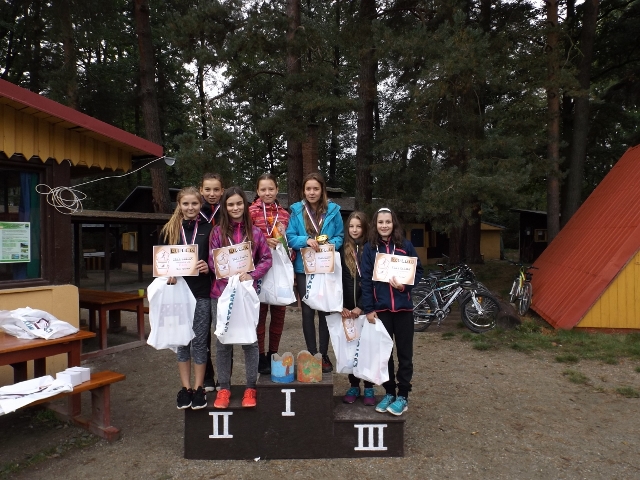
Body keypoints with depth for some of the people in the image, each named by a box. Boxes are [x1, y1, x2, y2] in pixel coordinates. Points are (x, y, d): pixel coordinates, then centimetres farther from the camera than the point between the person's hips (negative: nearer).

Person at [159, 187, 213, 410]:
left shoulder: (208, 229, 3)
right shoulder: (169, 230, 6)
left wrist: (209, 267, -14)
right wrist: (167, 274, -11)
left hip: (202, 292, -1)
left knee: (199, 340, 5)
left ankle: (199, 388, 17)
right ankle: (185, 388, 21)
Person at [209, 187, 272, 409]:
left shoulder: (255, 232, 3)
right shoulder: (218, 231, 2)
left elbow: (266, 259, 3)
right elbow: (212, 261, -2)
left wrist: (251, 275, -12)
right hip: (221, 292, 0)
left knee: (250, 340, 5)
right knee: (223, 341, 8)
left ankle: (251, 388, 18)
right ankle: (224, 388, 21)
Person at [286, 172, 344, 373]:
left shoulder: (333, 210, 0)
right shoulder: (297, 211, 0)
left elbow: (340, 237, 3)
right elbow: (290, 238, -3)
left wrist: (330, 244, -17)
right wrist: (306, 240, -21)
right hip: (304, 268, 0)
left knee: (325, 311, 9)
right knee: (307, 312, 7)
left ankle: (324, 355, 22)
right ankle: (311, 354, 21)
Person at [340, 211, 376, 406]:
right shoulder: (342, 250, 5)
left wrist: (361, 306, -11)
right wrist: (342, 306, -7)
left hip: (365, 307, -2)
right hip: (346, 308, 2)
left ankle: (369, 388, 16)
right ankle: (353, 386, 21)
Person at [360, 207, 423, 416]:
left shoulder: (406, 245, 0)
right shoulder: (369, 248, 1)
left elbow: (418, 271, 3)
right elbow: (366, 280, -1)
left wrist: (405, 285, -16)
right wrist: (369, 309, -6)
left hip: (403, 307, -1)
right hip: (380, 308, 1)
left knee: (404, 352, 8)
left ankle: (403, 396, 20)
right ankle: (389, 393, 25)